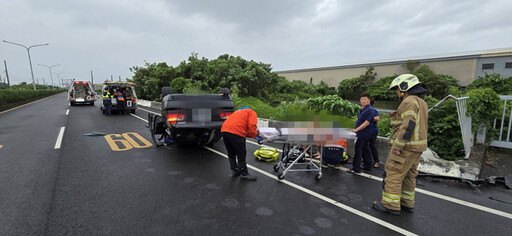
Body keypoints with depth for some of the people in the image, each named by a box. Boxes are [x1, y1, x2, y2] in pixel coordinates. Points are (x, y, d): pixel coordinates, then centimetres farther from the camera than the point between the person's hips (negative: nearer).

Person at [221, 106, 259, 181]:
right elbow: (252, 126, -3)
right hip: (236, 132, -8)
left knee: (231, 154, 21)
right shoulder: (252, 113, 14)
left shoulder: (239, 112, 37)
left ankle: (235, 171, 33)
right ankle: (244, 174, 17)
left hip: (224, 130, 8)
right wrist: (255, 135, 11)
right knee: (241, 155, 6)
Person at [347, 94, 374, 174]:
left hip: (363, 134, -9)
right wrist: (356, 130, 19)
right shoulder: (362, 109, 13)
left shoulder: (370, 110, -16)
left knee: (358, 151, -8)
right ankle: (368, 166, 27)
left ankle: (356, 169, -3)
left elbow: (367, 122, -22)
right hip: (361, 134, 9)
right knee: (365, 150, 16)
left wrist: (356, 129, -25)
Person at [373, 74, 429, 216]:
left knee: (393, 174, -3)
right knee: (408, 175, 16)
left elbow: (408, 125, -25)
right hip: (417, 147, 10)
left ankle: (390, 205, 4)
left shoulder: (409, 102, -15)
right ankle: (407, 204, 25)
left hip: (406, 146, -10)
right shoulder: (421, 103, 17)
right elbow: (422, 127, 19)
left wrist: (397, 147, -22)